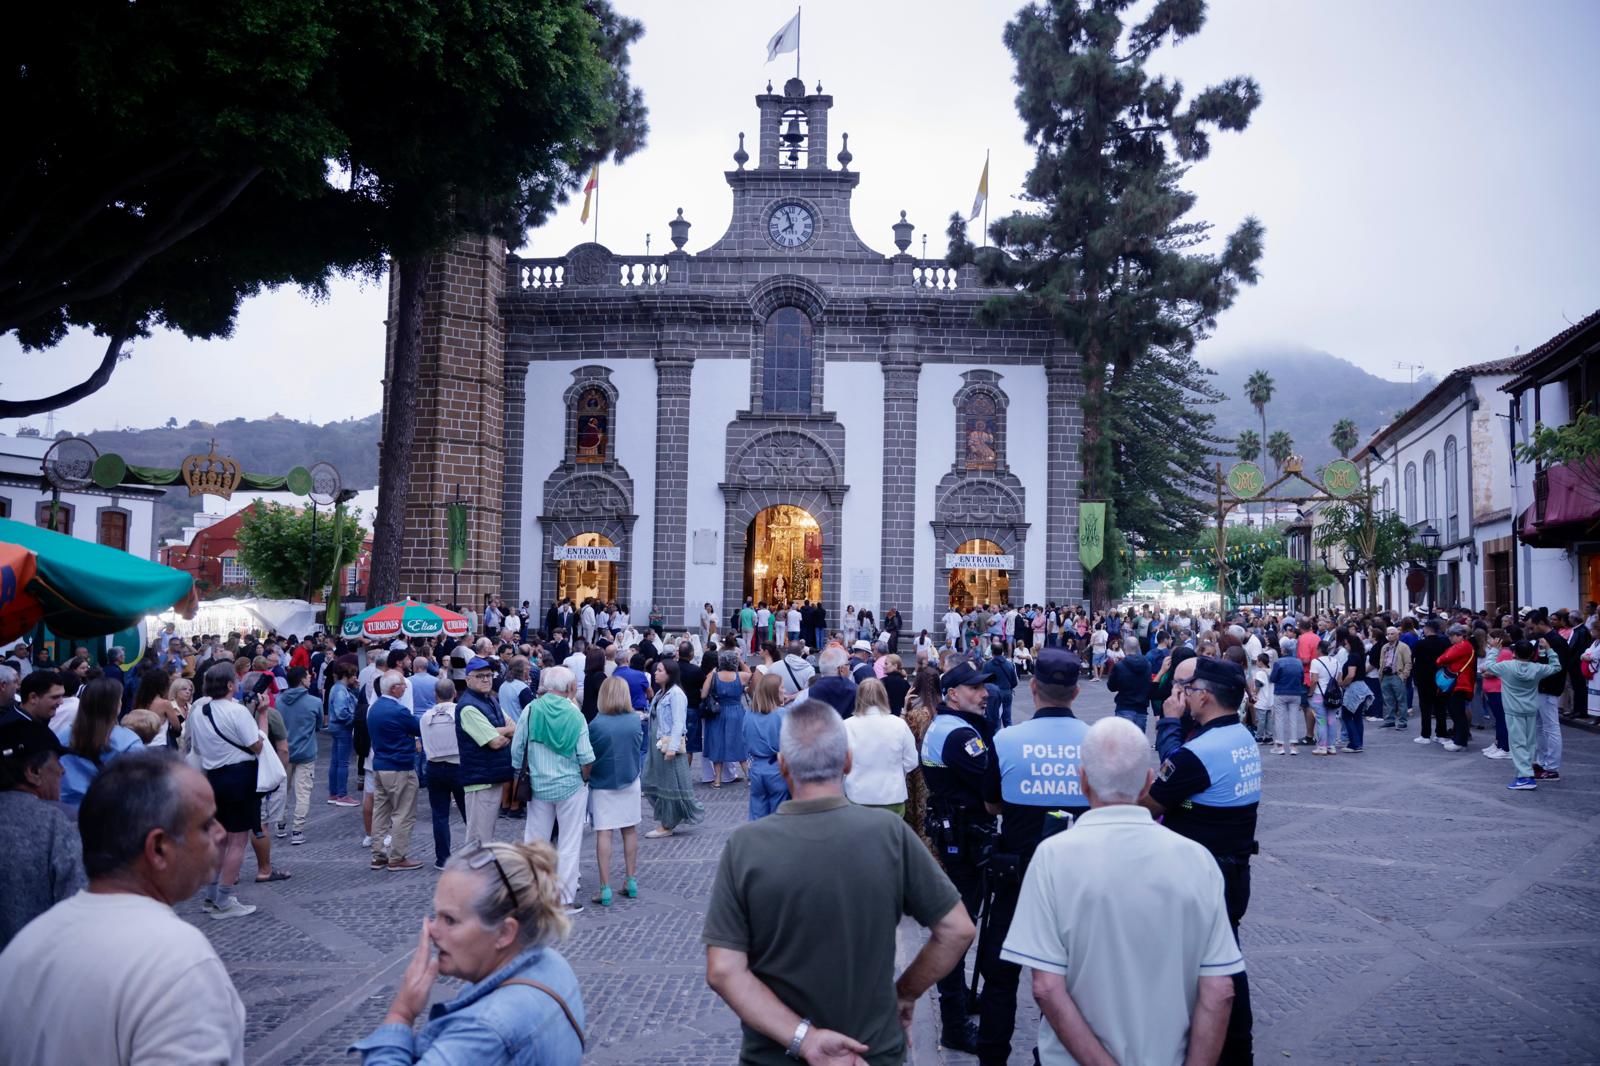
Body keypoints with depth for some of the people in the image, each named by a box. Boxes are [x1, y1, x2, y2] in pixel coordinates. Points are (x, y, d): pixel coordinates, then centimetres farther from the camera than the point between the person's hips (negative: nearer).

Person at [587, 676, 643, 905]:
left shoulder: (596, 725, -17)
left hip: (602, 785, -3)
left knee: (603, 833, 1)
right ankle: (631, 882, 23)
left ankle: (606, 889, 0)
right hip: (630, 782, 3)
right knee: (630, 830, 15)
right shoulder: (635, 721, -7)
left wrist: (586, 778, 8)